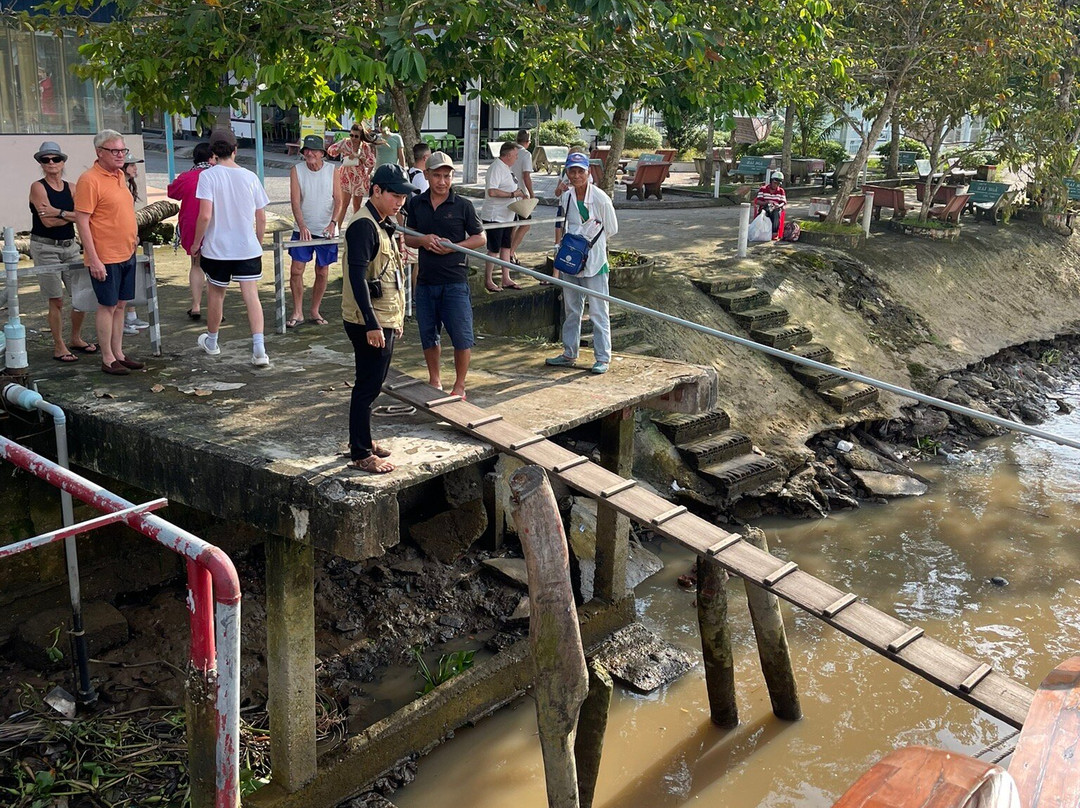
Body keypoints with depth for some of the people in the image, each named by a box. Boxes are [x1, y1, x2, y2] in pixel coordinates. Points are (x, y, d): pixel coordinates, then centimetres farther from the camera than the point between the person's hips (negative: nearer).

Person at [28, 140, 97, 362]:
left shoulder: (71, 188, 9)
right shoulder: (38, 187, -6)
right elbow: (48, 221, -14)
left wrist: (60, 213, -16)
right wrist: (72, 215, -4)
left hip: (70, 246, 5)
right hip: (46, 248, -5)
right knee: (56, 300, -2)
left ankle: (76, 339, 23)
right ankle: (59, 347, 9)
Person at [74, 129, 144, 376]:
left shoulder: (120, 175, 11)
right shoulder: (89, 180, -14)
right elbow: (82, 221, -17)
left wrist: (132, 236, 19)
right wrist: (94, 259, -20)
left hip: (126, 254, 8)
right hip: (105, 257, -8)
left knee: (120, 305, 13)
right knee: (107, 306, -1)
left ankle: (119, 353, 21)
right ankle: (108, 360, 8)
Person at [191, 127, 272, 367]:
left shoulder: (208, 176, -9)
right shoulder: (250, 177, 1)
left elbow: (205, 215, -17)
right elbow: (261, 217, 5)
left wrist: (196, 243, -4)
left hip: (217, 248, -2)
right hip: (248, 249, 2)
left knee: (215, 294, 17)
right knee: (252, 297, -1)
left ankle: (211, 342, 36)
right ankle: (259, 349, -13)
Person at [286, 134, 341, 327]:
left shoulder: (332, 170, -2)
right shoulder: (296, 171, -3)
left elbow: (338, 199, -5)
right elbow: (295, 201, -9)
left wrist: (333, 223, -21)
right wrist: (302, 226, -23)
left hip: (326, 230, 0)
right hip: (303, 230, 0)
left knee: (322, 272, 8)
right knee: (296, 270, -5)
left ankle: (315, 311, 21)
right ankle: (297, 313, 6)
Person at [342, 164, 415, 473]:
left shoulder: (382, 224, 14)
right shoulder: (364, 225, -17)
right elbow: (357, 276, -24)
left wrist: (396, 317, 21)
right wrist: (371, 324, -26)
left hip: (384, 320, 10)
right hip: (369, 323, -10)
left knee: (372, 384, 18)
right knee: (368, 387, -3)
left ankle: (363, 440, 30)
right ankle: (360, 455, 5)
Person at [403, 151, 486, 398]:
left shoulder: (463, 205, -3)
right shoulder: (416, 204, 6)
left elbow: (480, 238, 2)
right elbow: (407, 238, 13)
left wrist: (453, 246, -13)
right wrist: (423, 240, -10)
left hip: (455, 280, -3)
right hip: (425, 280, 3)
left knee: (461, 336, -1)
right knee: (428, 334, 14)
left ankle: (459, 386, 14)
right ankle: (434, 381, 30)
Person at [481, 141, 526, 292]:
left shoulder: (506, 168, 14)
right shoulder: (496, 168, -17)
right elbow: (491, 191, -27)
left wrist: (518, 193, 8)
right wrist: (513, 194, -22)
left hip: (507, 216, 10)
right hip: (495, 216, -10)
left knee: (506, 247, 13)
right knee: (494, 249, -3)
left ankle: (506, 279, 19)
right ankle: (488, 281, 6)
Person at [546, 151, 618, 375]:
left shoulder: (600, 198, -11)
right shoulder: (566, 197, 5)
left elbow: (612, 229, -3)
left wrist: (589, 241, -4)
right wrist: (560, 244, 4)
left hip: (594, 261, -6)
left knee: (598, 311, -3)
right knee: (571, 310, 14)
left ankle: (602, 358, 4)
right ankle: (569, 354, 25)